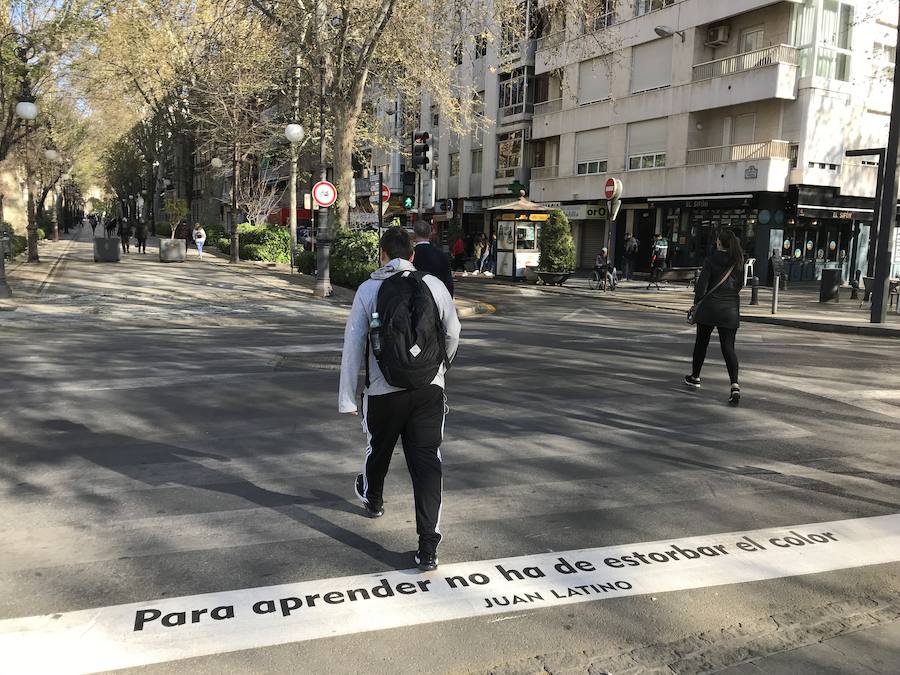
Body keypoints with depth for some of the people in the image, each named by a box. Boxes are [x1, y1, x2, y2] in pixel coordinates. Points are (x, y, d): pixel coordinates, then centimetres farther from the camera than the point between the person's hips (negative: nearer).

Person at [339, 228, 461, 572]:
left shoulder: (369, 289, -4)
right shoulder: (433, 285, 1)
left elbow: (353, 345, -5)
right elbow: (452, 332, 12)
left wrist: (347, 397, -1)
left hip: (384, 391, 0)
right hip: (430, 389, 0)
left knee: (378, 449, 25)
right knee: (427, 462, 1)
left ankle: (372, 498, 54)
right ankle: (428, 547, -2)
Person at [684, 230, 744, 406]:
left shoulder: (711, 260, -9)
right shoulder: (738, 262, 3)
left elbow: (702, 285, -10)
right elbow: (740, 285, 10)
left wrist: (696, 304, 2)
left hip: (709, 307, -3)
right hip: (731, 310, 3)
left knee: (701, 343, 16)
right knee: (728, 347, 1)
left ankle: (695, 377, 29)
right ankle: (734, 384, -16)